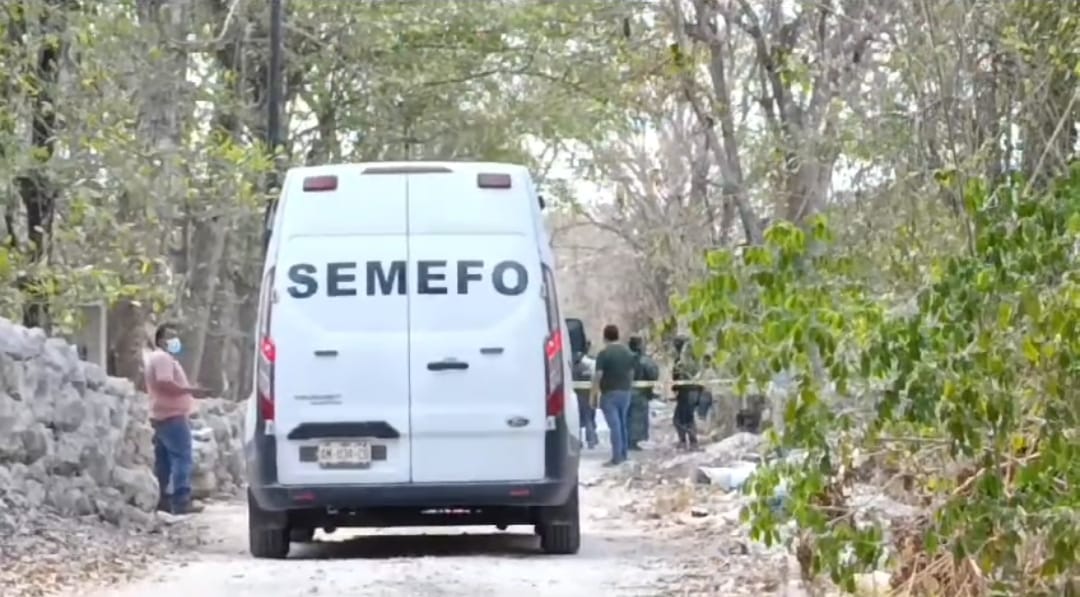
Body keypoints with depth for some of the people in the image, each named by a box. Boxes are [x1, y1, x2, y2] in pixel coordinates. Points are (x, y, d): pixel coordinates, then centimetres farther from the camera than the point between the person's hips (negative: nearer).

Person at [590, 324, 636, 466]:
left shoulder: (604, 354, -12)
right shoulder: (628, 352, 8)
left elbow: (598, 375, -15)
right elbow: (631, 373, 14)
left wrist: (593, 394, -10)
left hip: (609, 393, -6)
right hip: (625, 392, 6)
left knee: (614, 425, -7)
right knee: (622, 423, 16)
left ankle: (617, 457, -9)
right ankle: (623, 454, 22)